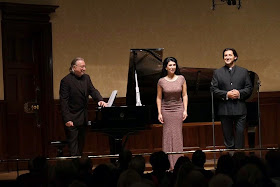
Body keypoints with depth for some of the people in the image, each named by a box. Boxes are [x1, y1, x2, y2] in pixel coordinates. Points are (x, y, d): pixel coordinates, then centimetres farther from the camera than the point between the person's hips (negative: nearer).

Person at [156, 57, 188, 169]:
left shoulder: (181, 79, 0)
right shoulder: (161, 81, -2)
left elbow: (184, 95, 3)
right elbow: (159, 98, 2)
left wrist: (185, 110, -4)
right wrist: (159, 113, -3)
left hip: (178, 109, 0)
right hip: (166, 109, 0)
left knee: (177, 134, 1)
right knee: (167, 135, -1)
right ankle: (168, 163, 3)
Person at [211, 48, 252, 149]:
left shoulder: (243, 72, 10)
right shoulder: (217, 73, 8)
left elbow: (249, 88, 6)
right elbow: (214, 90, 1)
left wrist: (239, 93, -13)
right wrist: (226, 94, -14)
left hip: (240, 109, 0)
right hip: (225, 109, 0)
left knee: (240, 133, -3)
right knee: (227, 135, 4)